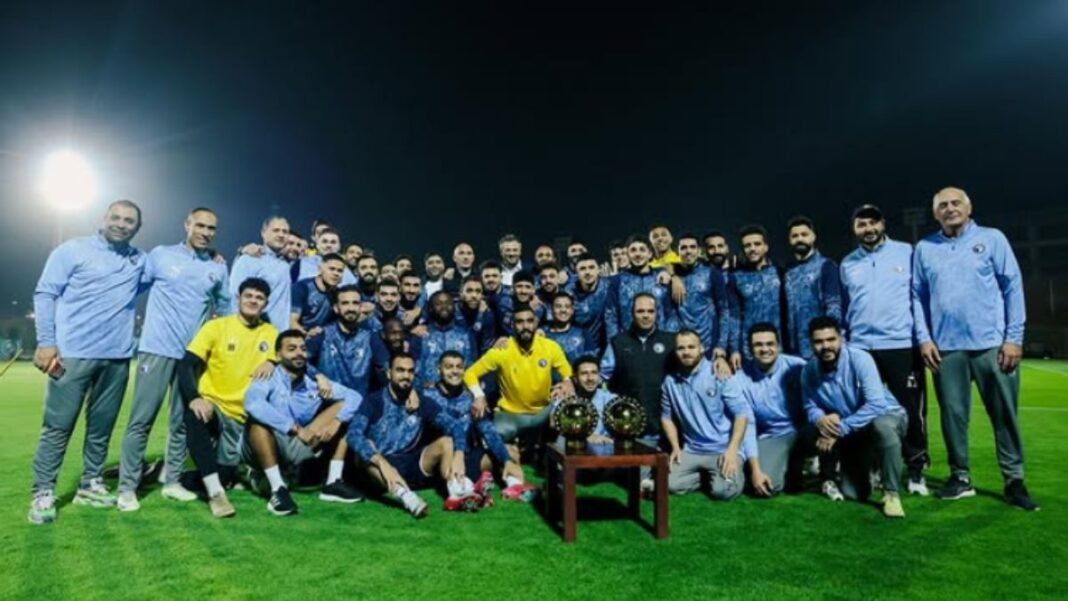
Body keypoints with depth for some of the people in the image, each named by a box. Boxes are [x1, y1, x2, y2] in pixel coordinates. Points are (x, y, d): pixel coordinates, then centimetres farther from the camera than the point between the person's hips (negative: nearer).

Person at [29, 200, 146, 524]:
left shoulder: (140, 261, 13)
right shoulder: (73, 250, 2)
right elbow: (45, 293, -1)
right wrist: (46, 342, -9)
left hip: (117, 357, 4)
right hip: (72, 355, -4)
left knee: (102, 427, 11)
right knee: (58, 426, 0)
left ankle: (91, 485, 23)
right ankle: (43, 493, 9)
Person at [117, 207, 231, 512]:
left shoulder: (219, 268, 9)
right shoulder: (160, 255, 1)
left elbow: (226, 309, 19)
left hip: (194, 354, 3)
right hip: (157, 349, -3)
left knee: (182, 421, 9)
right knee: (142, 419, -2)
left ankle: (172, 481, 21)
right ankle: (127, 487, 8)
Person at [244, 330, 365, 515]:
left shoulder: (315, 383, 1)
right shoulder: (269, 379, -13)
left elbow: (355, 397, -2)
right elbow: (252, 404, -34)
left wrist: (336, 421, -21)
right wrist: (297, 430, -32)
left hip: (300, 450, 5)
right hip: (269, 449, -5)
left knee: (344, 406, -2)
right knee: (258, 418, -33)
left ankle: (333, 482, -8)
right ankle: (278, 489, -26)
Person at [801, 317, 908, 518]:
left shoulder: (859, 359, -27)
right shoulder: (809, 370, -13)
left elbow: (876, 405, -33)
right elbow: (810, 407, -4)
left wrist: (840, 429, -35)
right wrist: (820, 419, -28)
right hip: (852, 432, 4)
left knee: (881, 426, -42)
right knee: (853, 494, 2)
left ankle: (891, 494, -24)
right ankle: (868, 463, 36)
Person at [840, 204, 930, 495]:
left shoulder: (906, 253, 3)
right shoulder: (847, 264, 12)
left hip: (902, 344, -2)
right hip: (860, 348, 3)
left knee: (911, 410, 1)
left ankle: (916, 470, 14)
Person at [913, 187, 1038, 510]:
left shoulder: (992, 238, 4)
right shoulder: (924, 249, 9)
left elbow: (1013, 288, 1)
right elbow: (918, 297, 8)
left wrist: (1014, 338, -5)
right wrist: (923, 338, -1)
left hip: (992, 344, -1)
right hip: (945, 347, 2)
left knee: (1004, 414, 3)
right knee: (953, 414, 7)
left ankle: (1014, 481, 14)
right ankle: (960, 477, 19)